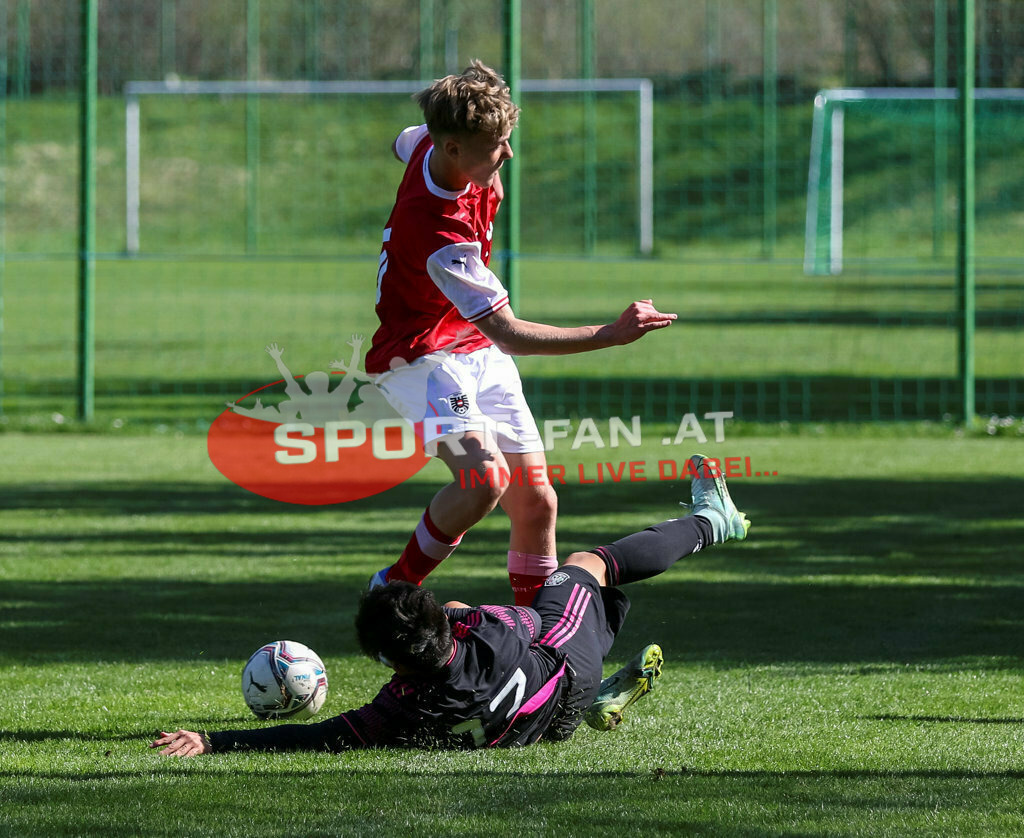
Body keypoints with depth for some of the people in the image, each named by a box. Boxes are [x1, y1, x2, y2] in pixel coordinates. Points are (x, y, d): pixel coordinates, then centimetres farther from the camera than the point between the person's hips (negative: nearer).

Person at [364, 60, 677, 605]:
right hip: (420, 356, -9)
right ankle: (396, 589, -9)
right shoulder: (438, 234, -35)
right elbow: (510, 334, -32)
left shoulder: (429, 145, -10)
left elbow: (404, 143, 19)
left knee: (534, 501, 3)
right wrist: (614, 334, -35)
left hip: (477, 349, 9)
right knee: (484, 476, -30)